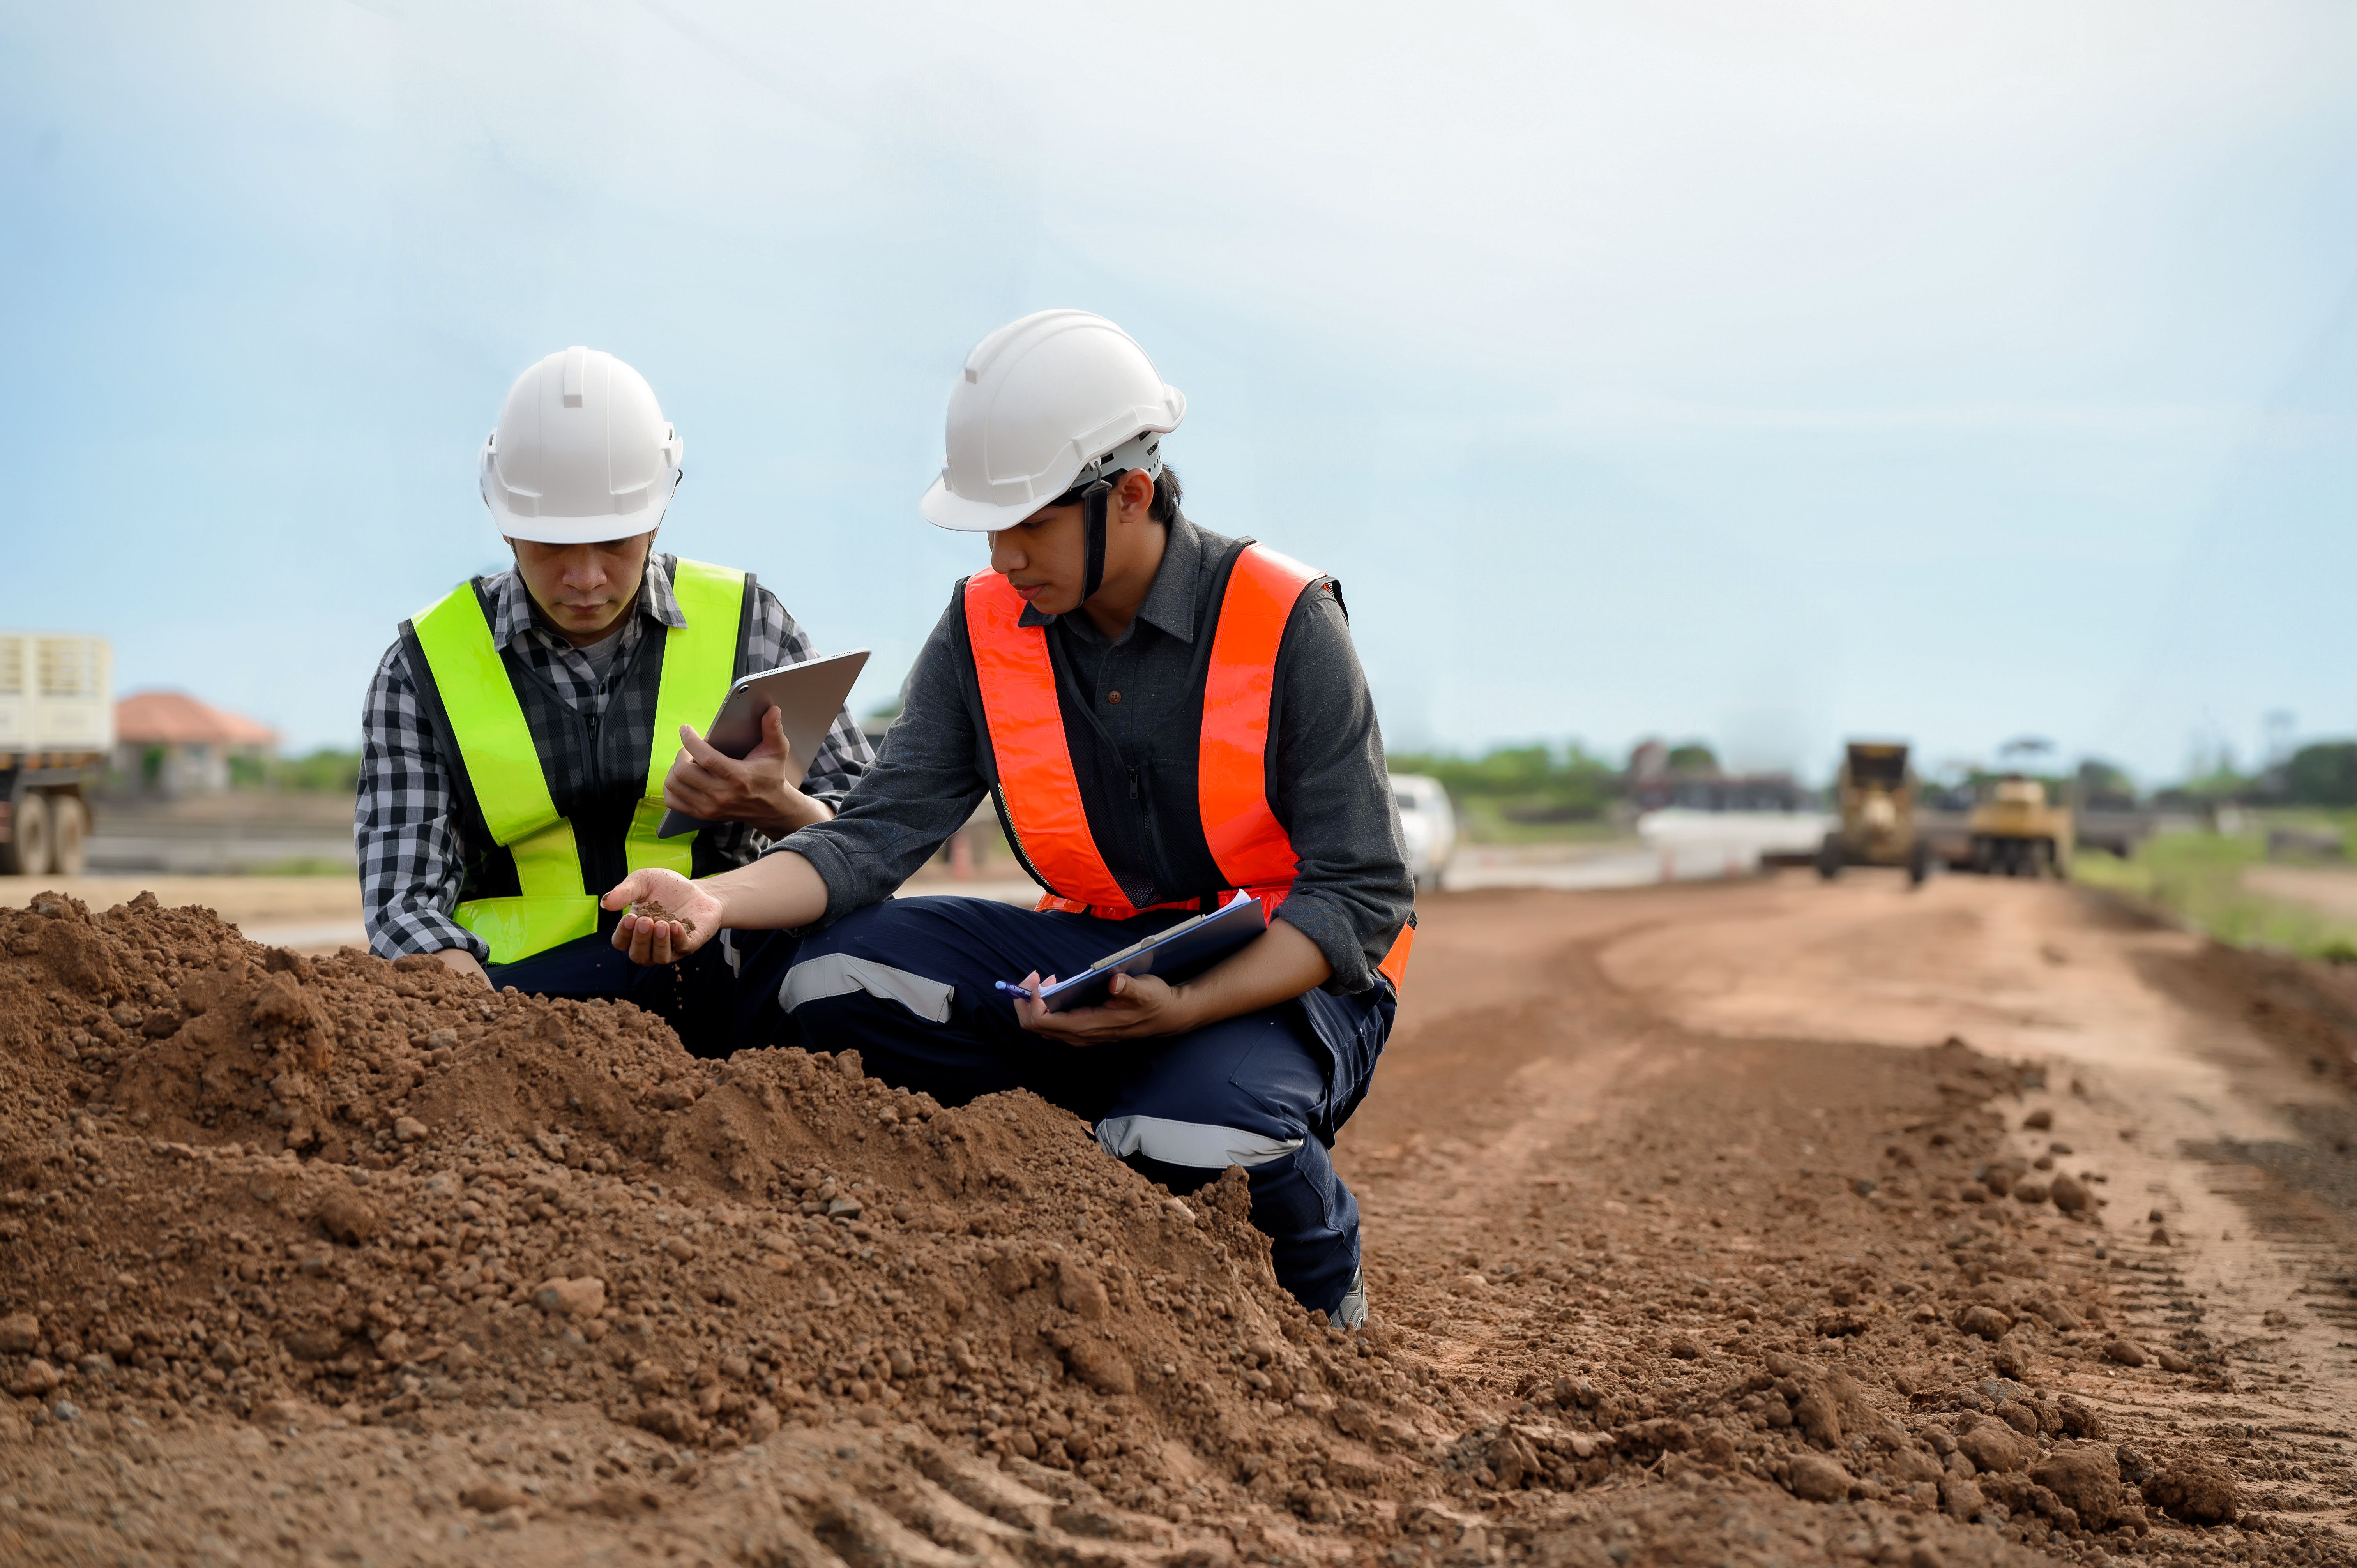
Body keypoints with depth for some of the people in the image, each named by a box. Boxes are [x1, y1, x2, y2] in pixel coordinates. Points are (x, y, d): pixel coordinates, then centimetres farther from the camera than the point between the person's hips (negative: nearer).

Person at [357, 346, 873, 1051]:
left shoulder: (746, 625, 9)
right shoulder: (425, 669, 7)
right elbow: (405, 895, -1)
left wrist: (776, 809, -14)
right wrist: (467, 993, -24)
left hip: (719, 976, 1)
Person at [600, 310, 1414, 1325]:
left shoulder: (1285, 624, -15)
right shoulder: (985, 630, -2)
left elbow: (1360, 896, -17)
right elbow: (879, 832, -8)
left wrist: (1181, 1009, -31)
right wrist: (712, 901, -27)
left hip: (1288, 977, -4)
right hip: (1095, 956, 5)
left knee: (1192, 1130, -38)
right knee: (815, 976, -16)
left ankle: (1322, 1281, -1)